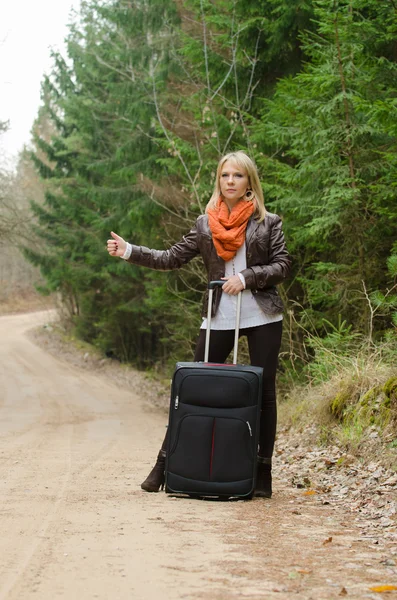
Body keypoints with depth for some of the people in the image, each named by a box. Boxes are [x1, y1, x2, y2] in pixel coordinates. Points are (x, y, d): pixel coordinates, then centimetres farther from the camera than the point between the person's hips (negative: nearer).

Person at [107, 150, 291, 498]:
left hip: (262, 316, -1)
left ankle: (262, 473, 10)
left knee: (264, 392, 2)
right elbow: (172, 259, 7)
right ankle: (165, 463, 5)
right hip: (219, 318, 1)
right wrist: (129, 251, -2)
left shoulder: (268, 222, 3)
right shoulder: (205, 225, 8)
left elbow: (282, 266, -1)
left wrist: (246, 277, -15)